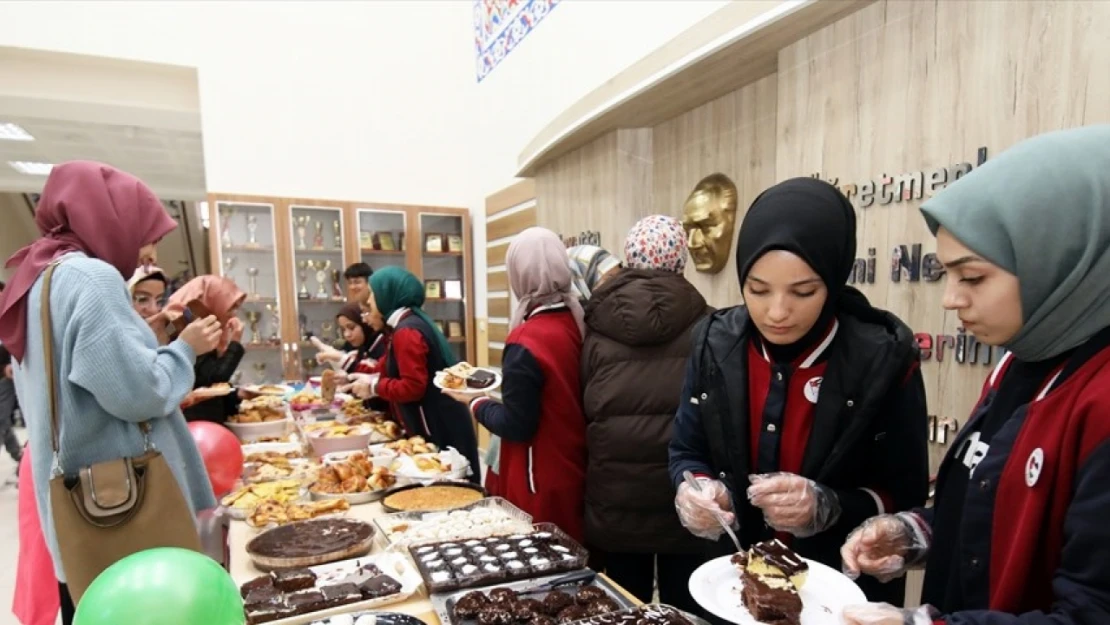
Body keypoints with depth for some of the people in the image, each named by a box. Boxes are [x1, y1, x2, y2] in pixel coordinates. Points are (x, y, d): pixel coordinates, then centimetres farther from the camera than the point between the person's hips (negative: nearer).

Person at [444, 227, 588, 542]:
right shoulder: (579, 322, -2)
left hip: (543, 485, -7)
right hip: (577, 472, 7)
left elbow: (515, 426, -18)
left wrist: (476, 402, -3)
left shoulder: (527, 342, -22)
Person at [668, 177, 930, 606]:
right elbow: (686, 452, -2)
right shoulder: (716, 344, -11)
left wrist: (825, 507, -29)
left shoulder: (884, 361, -18)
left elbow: (905, 499, -11)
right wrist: (696, 490, -23)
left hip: (844, 589, -2)